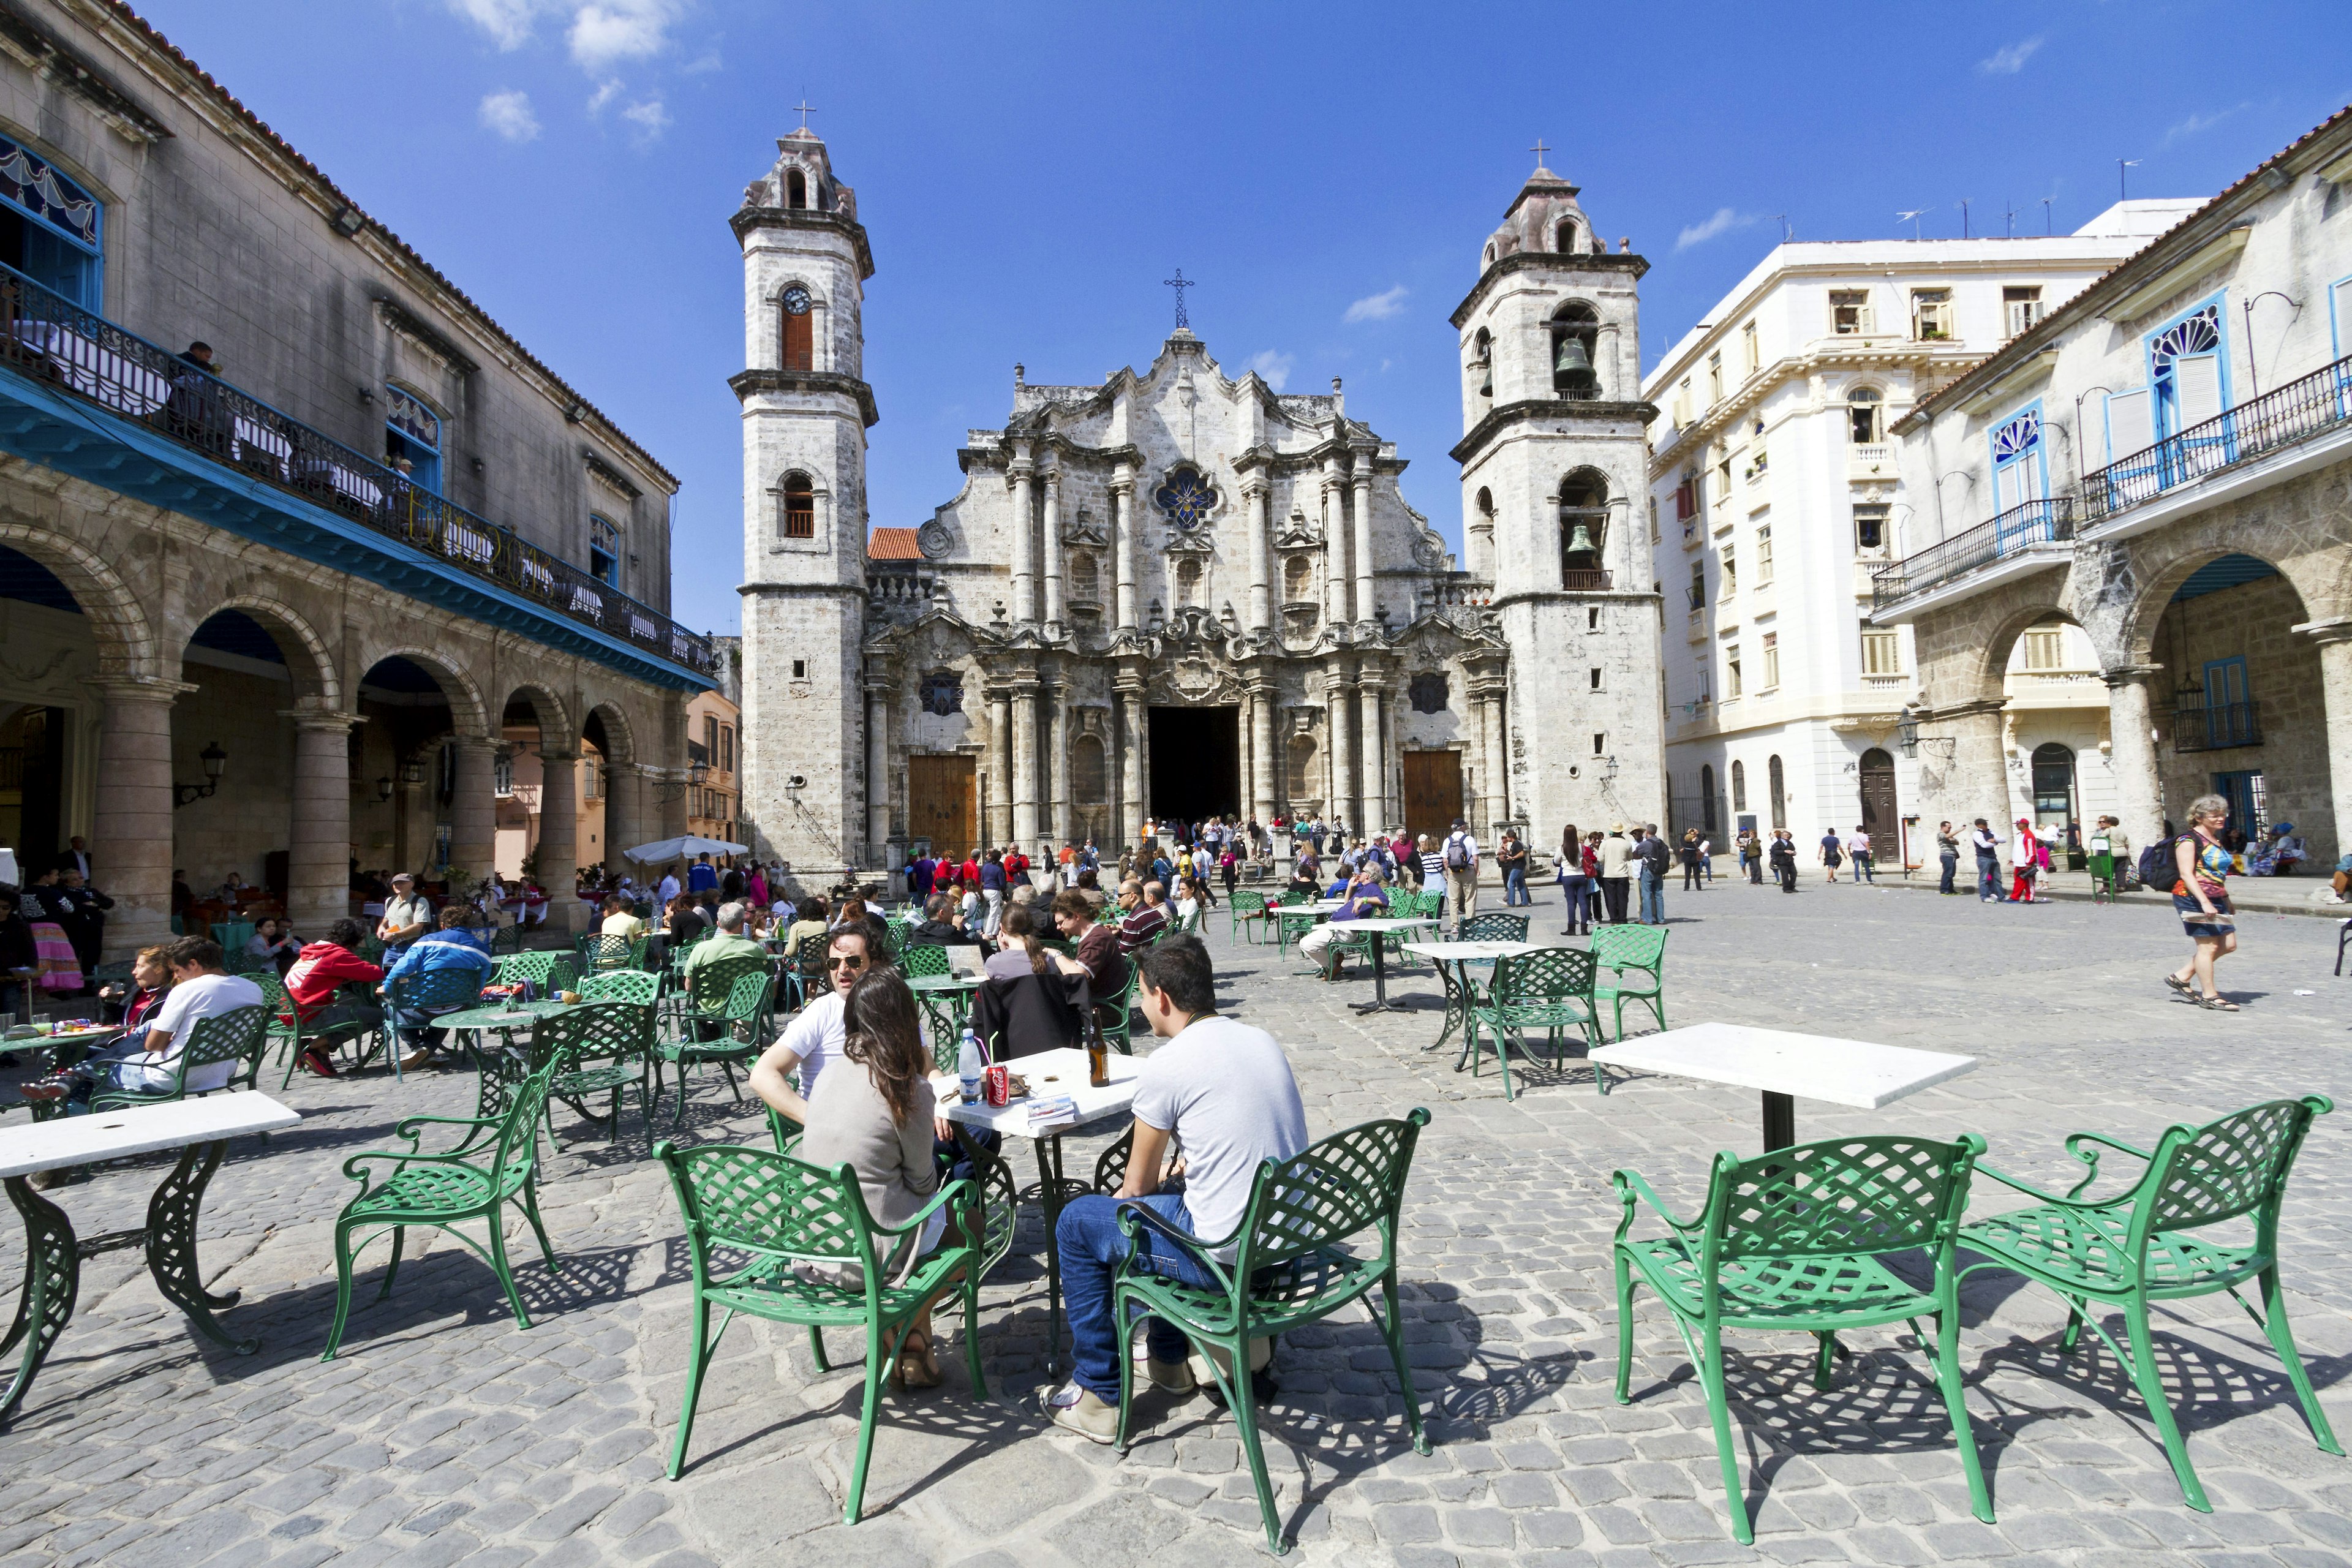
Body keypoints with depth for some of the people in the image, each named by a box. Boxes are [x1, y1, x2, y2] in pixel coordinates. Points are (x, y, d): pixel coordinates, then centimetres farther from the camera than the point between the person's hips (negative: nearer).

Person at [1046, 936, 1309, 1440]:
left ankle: (1096, 1395, 21)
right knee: (1164, 1197, 32)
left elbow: (1137, 1185, -3)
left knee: (1076, 1223, 11)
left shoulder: (1165, 1067, -15)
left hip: (1226, 1256, -8)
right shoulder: (1263, 1040, 6)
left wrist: (1123, 1196, 18)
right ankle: (1168, 1358, 45)